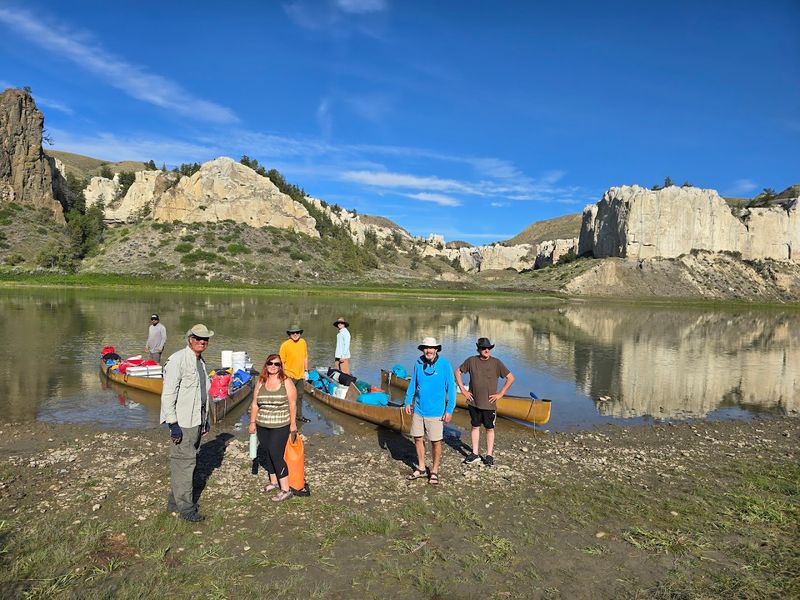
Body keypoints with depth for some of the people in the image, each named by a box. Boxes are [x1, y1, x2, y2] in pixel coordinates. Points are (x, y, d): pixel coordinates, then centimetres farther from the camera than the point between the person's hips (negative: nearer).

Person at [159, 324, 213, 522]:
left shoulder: (201, 362, 14)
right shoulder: (177, 360, -13)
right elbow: (168, 394, -16)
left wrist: (206, 420, 20)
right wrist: (173, 423, -19)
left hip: (197, 421, 9)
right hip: (183, 423, -9)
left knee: (189, 461, 15)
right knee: (184, 462, -1)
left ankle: (175, 501, 28)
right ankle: (185, 508, 10)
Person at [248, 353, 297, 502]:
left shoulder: (286, 382, -7)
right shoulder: (260, 382, 5)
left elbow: (292, 404, -6)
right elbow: (255, 404, 9)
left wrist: (293, 423, -6)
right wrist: (252, 422, 7)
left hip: (280, 426, -5)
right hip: (262, 426, 5)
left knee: (276, 455, -8)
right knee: (269, 454, 13)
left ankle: (285, 490, -1)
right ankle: (273, 482, 30)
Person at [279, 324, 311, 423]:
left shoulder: (303, 342, 2)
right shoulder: (285, 345, -15)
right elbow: (281, 362, -13)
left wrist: (306, 371, 13)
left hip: (300, 375, 6)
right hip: (289, 376, -6)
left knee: (299, 396, 18)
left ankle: (299, 416, 32)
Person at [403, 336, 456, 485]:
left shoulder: (444, 365, -12)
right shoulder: (418, 363, -1)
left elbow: (451, 388, -9)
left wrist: (449, 410, -11)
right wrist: (408, 401, 7)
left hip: (435, 411, -4)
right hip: (418, 410, 4)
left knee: (436, 442, 5)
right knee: (418, 439, 13)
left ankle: (434, 471, 22)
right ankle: (421, 469, 30)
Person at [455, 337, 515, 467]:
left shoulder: (496, 363, -7)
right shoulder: (471, 361, -3)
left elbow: (511, 378, -3)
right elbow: (458, 372, 9)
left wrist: (500, 394, -6)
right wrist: (463, 389, 3)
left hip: (489, 403, -2)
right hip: (474, 402, 2)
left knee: (489, 428, 8)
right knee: (475, 427, 12)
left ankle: (489, 455, 18)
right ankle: (475, 454, 23)